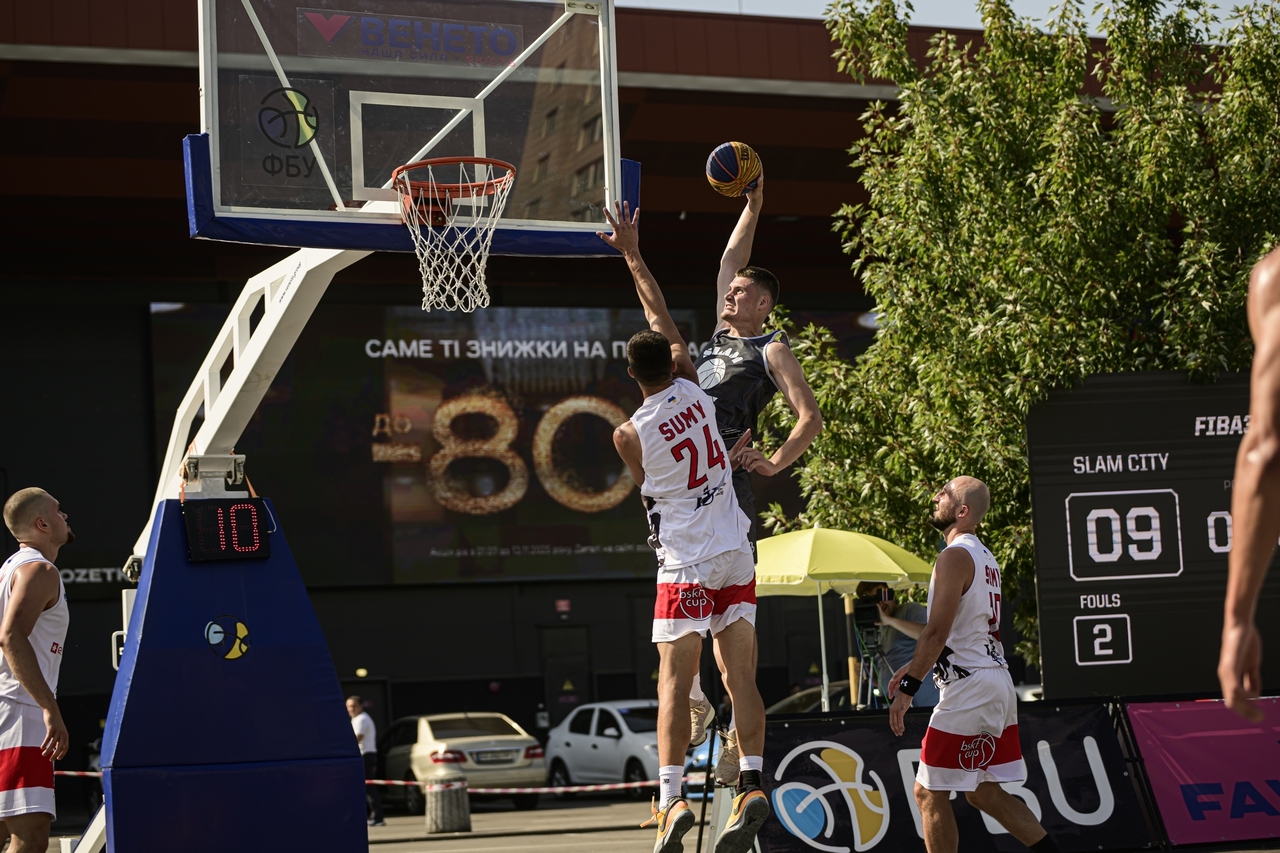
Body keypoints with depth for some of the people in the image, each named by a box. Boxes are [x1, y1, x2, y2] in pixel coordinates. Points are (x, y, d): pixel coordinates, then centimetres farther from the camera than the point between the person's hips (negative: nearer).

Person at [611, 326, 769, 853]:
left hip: (686, 563, -4)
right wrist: (646, 284, 35)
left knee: (674, 682, -6)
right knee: (741, 679, 2)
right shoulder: (693, 391, 1)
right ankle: (751, 786, -7)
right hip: (735, 555, 4)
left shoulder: (629, 434, -7)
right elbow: (672, 336, 22)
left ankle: (671, 799, -15)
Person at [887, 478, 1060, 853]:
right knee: (984, 792, 17)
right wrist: (916, 666, 24)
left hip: (970, 688, -10)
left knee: (929, 793, -3)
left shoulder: (955, 556, -13)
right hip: (997, 684, 10)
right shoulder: (985, 557, 18)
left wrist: (909, 687, -20)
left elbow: (937, 630, -21)